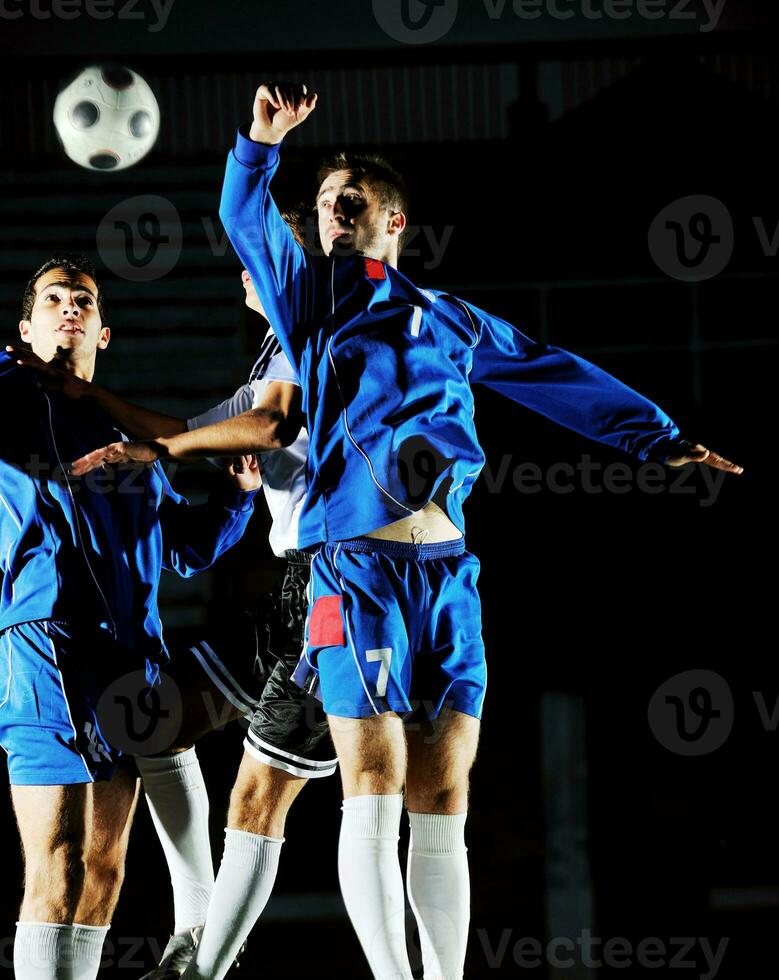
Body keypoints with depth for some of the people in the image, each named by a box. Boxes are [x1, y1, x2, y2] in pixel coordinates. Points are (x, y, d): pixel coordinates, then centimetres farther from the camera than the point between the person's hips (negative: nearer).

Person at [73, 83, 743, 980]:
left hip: (447, 575, 2)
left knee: (442, 805, 2)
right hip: (355, 564, -2)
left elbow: (558, 377, 22)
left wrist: (659, 438, 19)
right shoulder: (310, 300, 15)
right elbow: (246, 218, 2)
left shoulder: (449, 319, 20)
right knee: (373, 794, -8)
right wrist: (263, 141, -14)